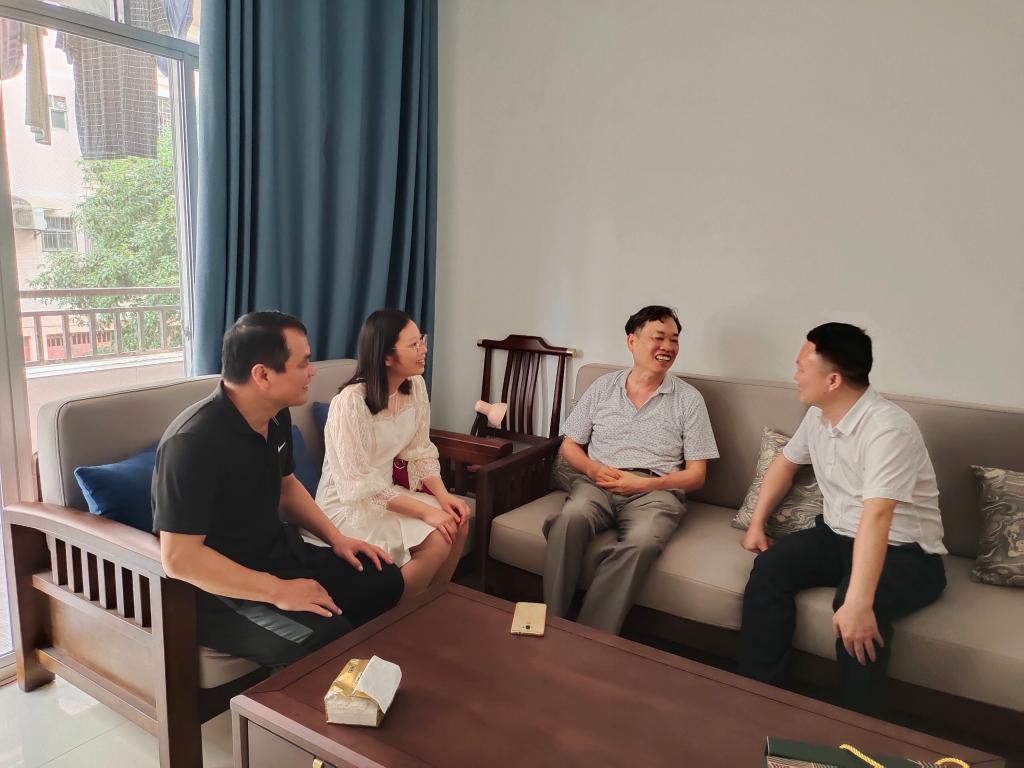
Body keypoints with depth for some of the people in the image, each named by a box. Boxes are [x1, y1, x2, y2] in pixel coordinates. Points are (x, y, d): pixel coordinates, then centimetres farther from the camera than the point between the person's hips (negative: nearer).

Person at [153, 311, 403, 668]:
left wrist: (336, 537, 6)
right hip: (219, 589, -8)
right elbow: (179, 558, -27)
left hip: (278, 553, 9)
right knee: (334, 643, -27)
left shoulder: (276, 416, 0)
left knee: (385, 581, 3)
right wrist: (277, 591, -27)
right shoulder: (194, 441, -27)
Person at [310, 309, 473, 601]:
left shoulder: (415, 385, -3)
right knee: (437, 540, -20)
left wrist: (443, 496, -14)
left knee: (457, 521, -9)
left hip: (386, 490, 7)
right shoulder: (350, 402, -26)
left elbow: (420, 451, 2)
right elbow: (360, 485, -25)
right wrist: (425, 511, -28)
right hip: (348, 504, -7)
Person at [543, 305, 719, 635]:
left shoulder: (689, 399, 9)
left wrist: (644, 484, -10)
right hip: (597, 481, 1)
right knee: (570, 517, -34)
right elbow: (569, 445, 16)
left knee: (641, 540, -36)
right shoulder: (602, 387, 14)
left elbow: (696, 475, 6)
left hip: (656, 489, -1)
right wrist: (593, 469, -6)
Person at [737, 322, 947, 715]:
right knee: (769, 567, -18)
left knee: (856, 613, -35)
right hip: (839, 535, 7)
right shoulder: (818, 415, 0)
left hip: (906, 551, -7)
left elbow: (876, 517, -38)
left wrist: (858, 603, -45)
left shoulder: (888, 429, -28)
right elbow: (785, 462, 17)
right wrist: (756, 524, 10)